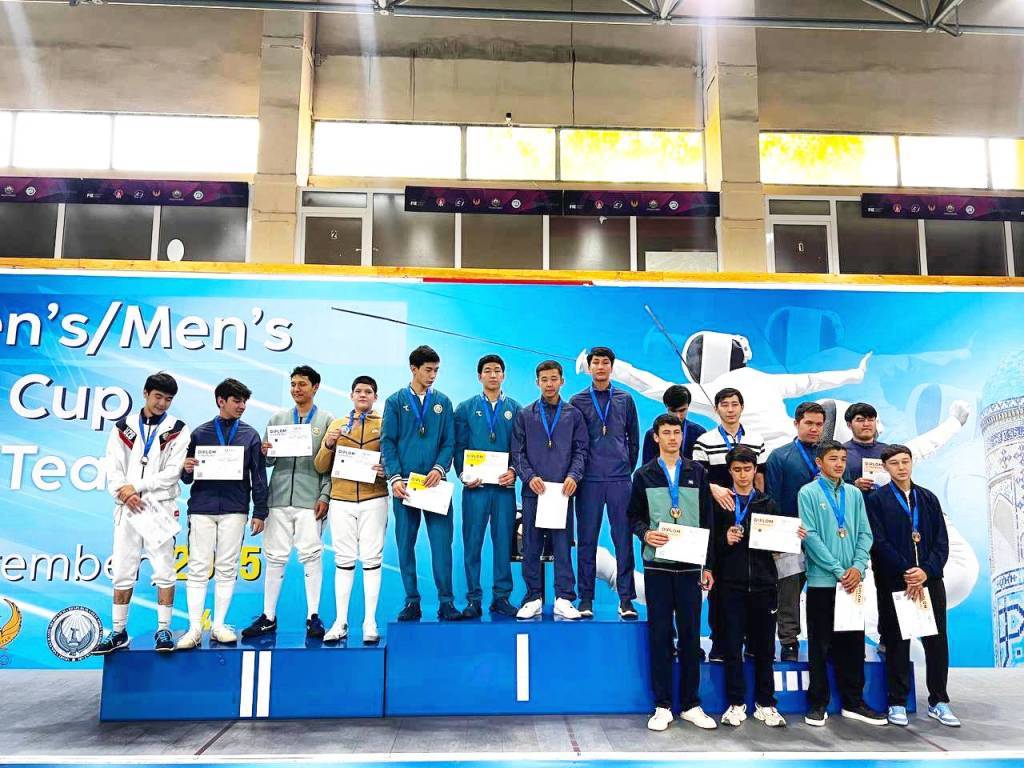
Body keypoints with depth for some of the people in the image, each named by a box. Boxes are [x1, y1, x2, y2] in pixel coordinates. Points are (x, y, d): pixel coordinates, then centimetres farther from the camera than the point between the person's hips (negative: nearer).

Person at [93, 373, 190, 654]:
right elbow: (113, 468, 5)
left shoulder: (177, 429, 2)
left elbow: (172, 472, -6)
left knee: (164, 570, -2)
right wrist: (123, 492, -12)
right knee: (122, 572, 7)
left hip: (161, 507, -3)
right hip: (127, 508, 3)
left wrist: (135, 487, -11)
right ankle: (118, 632, 16)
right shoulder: (124, 427, 11)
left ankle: (163, 630, 6)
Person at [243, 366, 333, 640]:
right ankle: (268, 617, 15)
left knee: (311, 556, -2)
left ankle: (313, 616, 7)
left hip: (310, 500, -3)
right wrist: (266, 453, -10)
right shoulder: (277, 419, 13)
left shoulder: (327, 421, 5)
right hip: (279, 497, 3)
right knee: (275, 557, 6)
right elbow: (267, 461, 12)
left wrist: (325, 496, -8)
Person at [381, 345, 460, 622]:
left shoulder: (442, 402, 10)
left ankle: (446, 602, 3)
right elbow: (387, 442, 1)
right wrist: (395, 477, -10)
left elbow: (449, 442, 7)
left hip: (434, 483, 0)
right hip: (404, 484, 0)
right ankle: (412, 602, 13)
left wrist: (440, 468, -10)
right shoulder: (396, 401, 6)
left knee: (442, 543, -4)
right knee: (405, 544, 5)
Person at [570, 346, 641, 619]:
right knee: (586, 540, 3)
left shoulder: (625, 400, 9)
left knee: (624, 539, 1)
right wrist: (577, 472, 6)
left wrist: (628, 469, 12)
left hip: (620, 480, 1)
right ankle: (586, 599, 10)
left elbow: (634, 439, 15)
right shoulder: (577, 401, 6)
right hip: (589, 481, -1)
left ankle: (626, 599, 8)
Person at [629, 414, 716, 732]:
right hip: (657, 564, -1)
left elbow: (707, 520, 7)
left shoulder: (698, 473, 8)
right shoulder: (644, 475, 6)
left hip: (690, 564, 1)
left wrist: (708, 565, 3)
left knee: (690, 634, 4)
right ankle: (662, 706, 11)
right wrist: (646, 533, -14)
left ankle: (691, 705, 16)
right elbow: (634, 516, 8)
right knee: (659, 634, 2)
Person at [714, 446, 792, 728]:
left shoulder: (768, 504, 12)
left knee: (764, 647, 8)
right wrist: (725, 540, -18)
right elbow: (710, 542, 1)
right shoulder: (719, 503, 4)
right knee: (733, 646, 3)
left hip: (763, 583, 2)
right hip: (731, 584, -2)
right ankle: (736, 704, 13)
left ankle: (765, 704, 19)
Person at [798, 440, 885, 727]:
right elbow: (810, 537, -11)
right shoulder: (808, 493, -4)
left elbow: (865, 534, 7)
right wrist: (838, 570, -14)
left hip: (853, 581, 4)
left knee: (854, 642, 10)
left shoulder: (854, 494, 10)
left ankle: (853, 702, 21)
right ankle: (818, 703, 13)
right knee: (820, 644, 3)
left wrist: (858, 567, -8)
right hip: (822, 580, -4)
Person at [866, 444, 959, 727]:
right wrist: (906, 573, -14)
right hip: (894, 582, -3)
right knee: (897, 642, 3)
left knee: (937, 640, 6)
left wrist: (926, 571, -9)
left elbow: (942, 540, 5)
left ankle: (938, 702, 19)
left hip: (929, 579, 3)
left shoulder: (928, 498, 11)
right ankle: (897, 703, 13)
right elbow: (879, 543, -7)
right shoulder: (877, 500, 0)